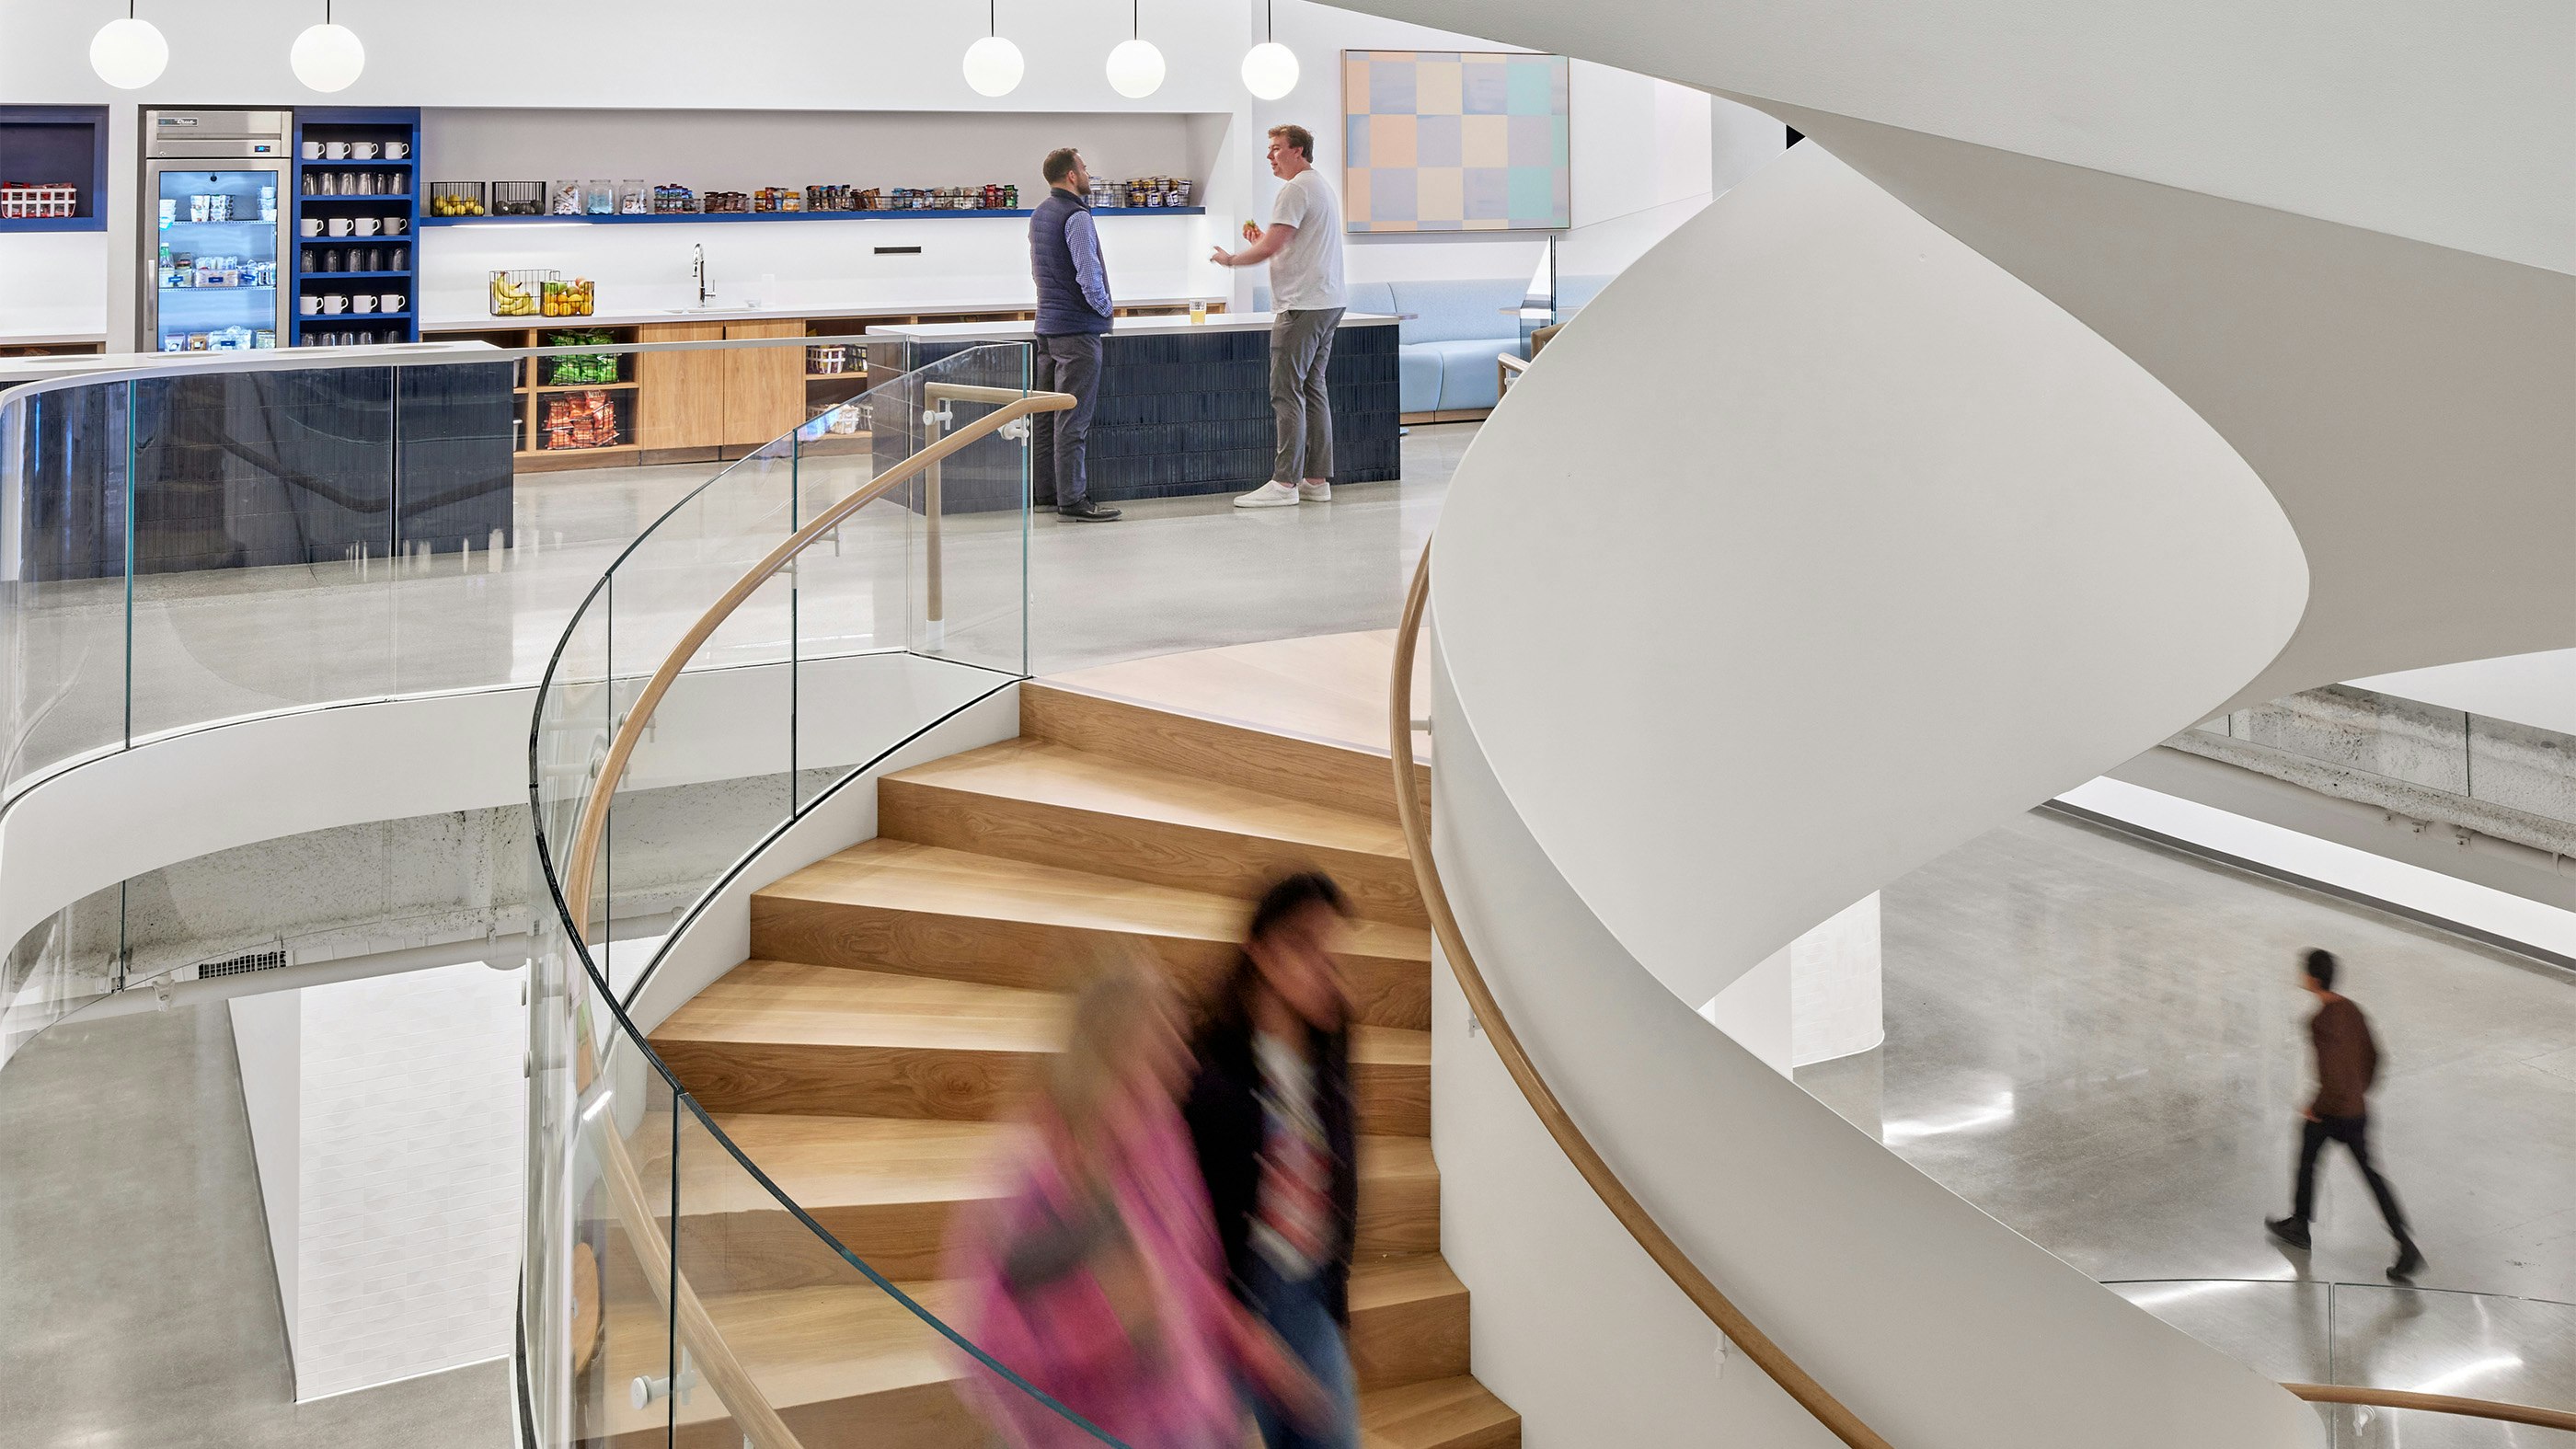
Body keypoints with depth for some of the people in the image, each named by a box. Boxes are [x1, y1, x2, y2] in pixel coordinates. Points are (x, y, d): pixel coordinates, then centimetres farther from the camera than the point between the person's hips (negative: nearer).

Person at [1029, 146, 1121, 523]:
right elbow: (1088, 275, -20)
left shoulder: (1038, 215, 13)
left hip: (1046, 324, 9)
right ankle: (1072, 498, -7)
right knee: (1073, 418, -8)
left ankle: (1045, 491, 18)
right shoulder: (1076, 217, -15)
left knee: (1045, 414, 12)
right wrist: (1106, 307, -5)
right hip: (1077, 328, -9)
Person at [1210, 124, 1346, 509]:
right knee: (1313, 390, 11)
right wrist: (1262, 240, 16)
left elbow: (1269, 248, -16)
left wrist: (1229, 258, -1)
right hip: (1328, 303, 10)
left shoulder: (1297, 189, -11)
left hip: (1302, 307, -10)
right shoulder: (1322, 187, 21)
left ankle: (1285, 483, -11)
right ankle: (1317, 481, 11)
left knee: (1287, 393, -10)